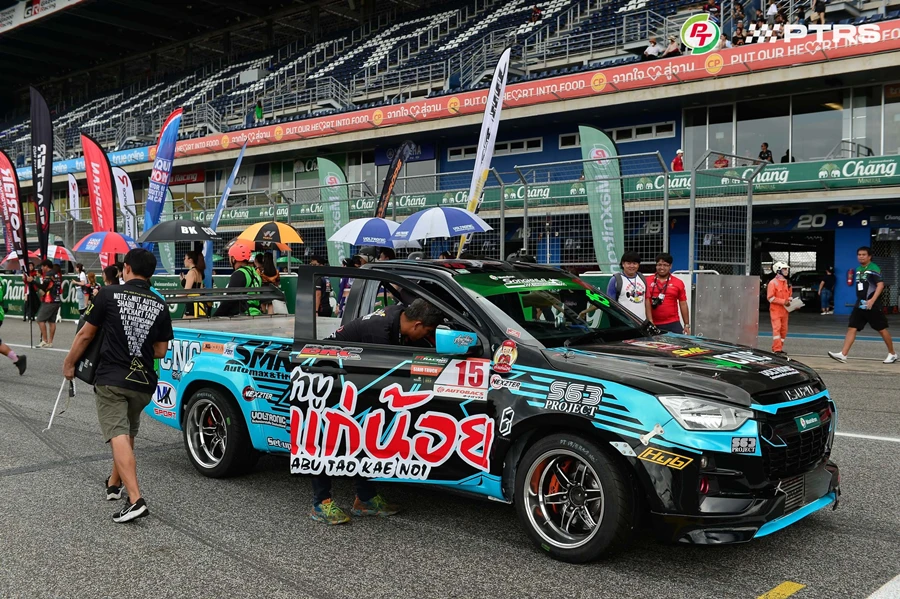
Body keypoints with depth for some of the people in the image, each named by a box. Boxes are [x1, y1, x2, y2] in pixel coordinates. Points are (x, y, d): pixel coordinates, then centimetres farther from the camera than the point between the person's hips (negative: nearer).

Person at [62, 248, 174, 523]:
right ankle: (115, 483, 38)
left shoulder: (109, 294, -5)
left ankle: (135, 499, -20)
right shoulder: (160, 305, 4)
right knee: (128, 434, 23)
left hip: (110, 379, -4)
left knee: (118, 436, -9)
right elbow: (161, 351, 8)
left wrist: (69, 363, 16)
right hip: (143, 382, 4)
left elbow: (85, 335, 1)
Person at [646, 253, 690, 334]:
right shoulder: (648, 282, 3)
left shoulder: (678, 283, 6)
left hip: (673, 324, 0)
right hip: (654, 325, 0)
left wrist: (687, 325, 4)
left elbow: (683, 305, 7)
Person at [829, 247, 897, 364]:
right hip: (860, 305, 7)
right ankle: (843, 354, -9)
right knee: (851, 328, -3)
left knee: (882, 329, 4)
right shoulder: (858, 269, 13)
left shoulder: (874, 269, -11)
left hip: (872, 305, -7)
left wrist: (872, 300, -30)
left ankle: (892, 354, 20)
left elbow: (880, 285, -20)